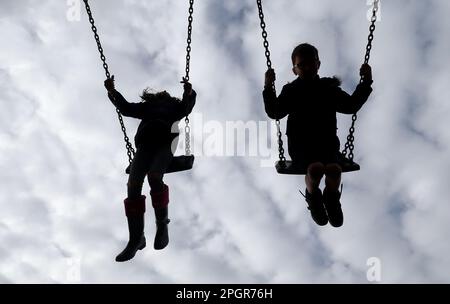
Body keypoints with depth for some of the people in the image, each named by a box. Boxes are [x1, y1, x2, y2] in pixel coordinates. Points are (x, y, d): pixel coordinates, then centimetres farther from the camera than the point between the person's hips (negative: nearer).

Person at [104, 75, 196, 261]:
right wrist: (113, 92, 5)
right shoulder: (147, 106, 36)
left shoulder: (175, 105, 29)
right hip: (145, 143, 3)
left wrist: (189, 94, -14)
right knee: (133, 185, -19)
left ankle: (162, 224, -16)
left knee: (154, 177, -32)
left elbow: (187, 108, 7)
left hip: (166, 142, -2)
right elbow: (126, 108, 21)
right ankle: (136, 238, -16)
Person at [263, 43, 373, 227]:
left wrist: (365, 83, 5)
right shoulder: (290, 91, 4)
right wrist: (269, 89, -20)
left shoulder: (329, 88, 11)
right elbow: (274, 113, -8)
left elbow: (351, 106, 12)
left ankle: (332, 198, 5)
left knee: (333, 168, -29)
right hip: (300, 143, -2)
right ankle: (313, 197, 2)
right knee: (316, 167, -32)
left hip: (327, 141, 2)